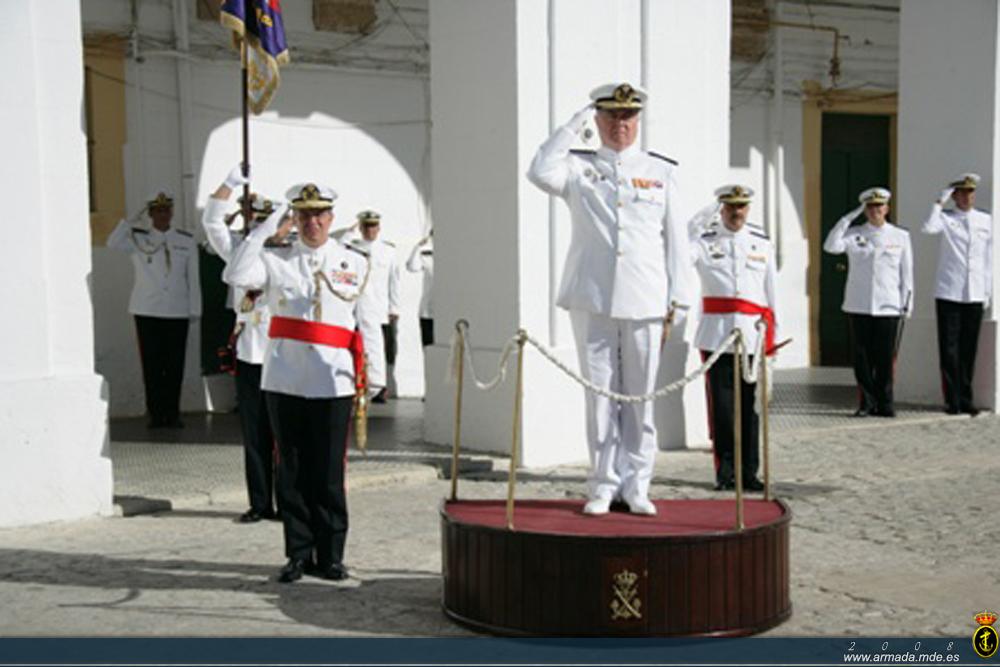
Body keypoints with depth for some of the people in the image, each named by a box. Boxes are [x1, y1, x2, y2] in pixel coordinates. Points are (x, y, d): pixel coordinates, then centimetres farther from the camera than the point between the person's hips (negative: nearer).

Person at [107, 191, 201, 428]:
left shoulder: (186, 241, 9)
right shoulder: (138, 239, 6)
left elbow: (193, 278, 9)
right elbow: (113, 244, -13)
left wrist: (195, 309, 6)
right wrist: (133, 219, -13)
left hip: (177, 312, 1)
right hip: (147, 311, -1)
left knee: (175, 365, 1)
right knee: (151, 364, -1)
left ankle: (172, 414, 10)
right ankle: (155, 413, 7)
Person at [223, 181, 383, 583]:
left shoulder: (355, 264, 9)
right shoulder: (275, 261, 8)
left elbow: (368, 324, 9)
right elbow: (235, 276, -10)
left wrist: (373, 377, 4)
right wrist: (267, 227, -9)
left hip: (332, 383, -1)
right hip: (284, 380, 1)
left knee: (328, 474, 3)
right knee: (292, 471, 6)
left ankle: (330, 556, 14)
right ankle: (299, 554, 16)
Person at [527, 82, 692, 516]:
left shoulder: (662, 172, 12)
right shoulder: (579, 168, 9)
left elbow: (675, 238, 10)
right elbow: (541, 173, -12)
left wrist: (676, 298, 4)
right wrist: (574, 124, -5)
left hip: (644, 301, 1)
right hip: (591, 300, 0)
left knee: (640, 396, 4)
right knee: (600, 394, 2)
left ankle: (636, 487, 12)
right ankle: (604, 485, 11)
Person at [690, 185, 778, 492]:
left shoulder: (762, 243, 15)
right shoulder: (705, 241, 7)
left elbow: (770, 289, 17)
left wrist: (772, 332, 13)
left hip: (751, 333, 2)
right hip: (716, 333, -2)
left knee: (748, 405, 3)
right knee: (721, 404, -2)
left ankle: (749, 472, 10)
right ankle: (725, 471, 8)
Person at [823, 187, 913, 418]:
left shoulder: (901, 236, 8)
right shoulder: (853, 234, 6)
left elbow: (907, 273, 10)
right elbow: (831, 247, -13)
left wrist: (907, 304, 4)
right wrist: (848, 218, -12)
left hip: (888, 307, 0)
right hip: (858, 306, 0)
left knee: (886, 358, 0)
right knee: (863, 358, 3)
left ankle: (884, 404, 10)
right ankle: (866, 403, 12)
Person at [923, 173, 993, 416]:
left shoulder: (986, 221, 11)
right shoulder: (946, 218, 3)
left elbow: (988, 259, 14)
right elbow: (928, 227, -20)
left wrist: (988, 291, 11)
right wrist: (940, 202, -11)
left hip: (975, 295, 3)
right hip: (948, 294, -2)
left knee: (969, 350, 6)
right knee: (949, 349, -2)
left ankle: (966, 399, 15)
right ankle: (953, 401, 5)